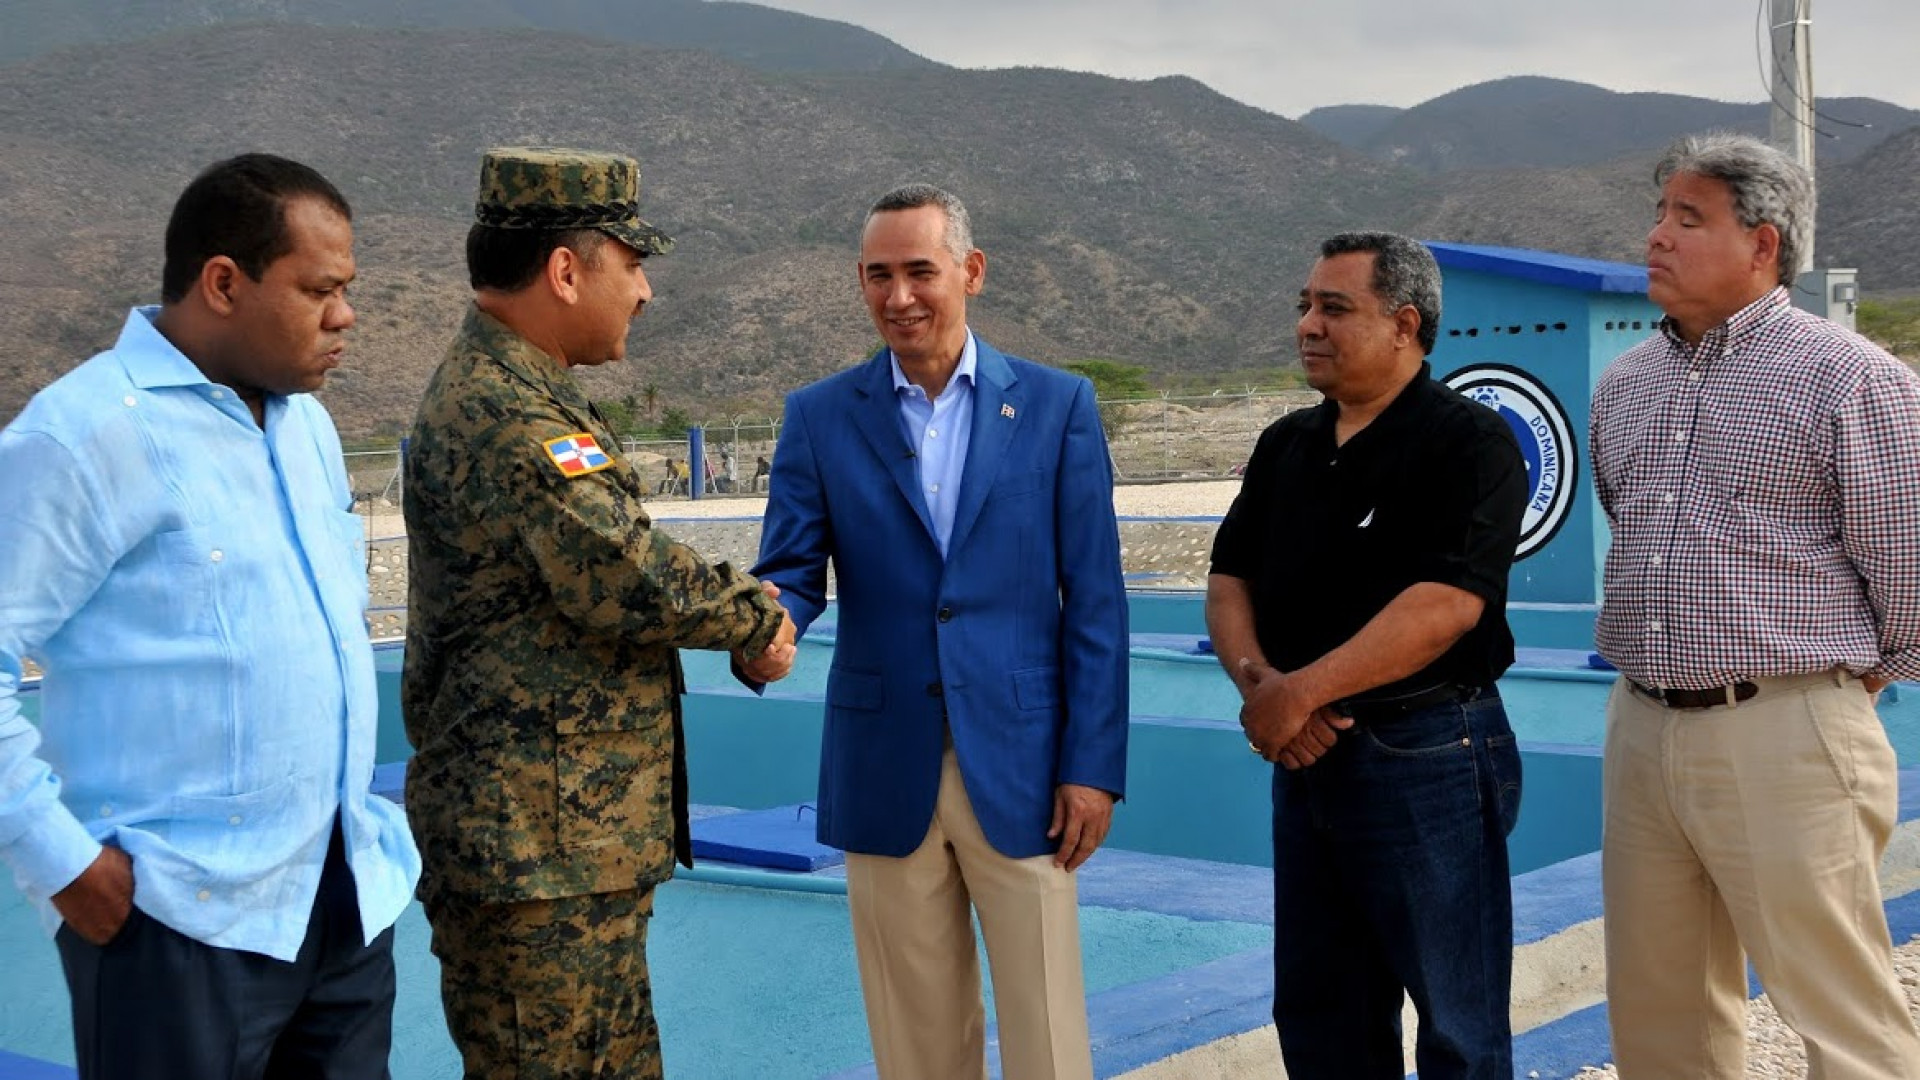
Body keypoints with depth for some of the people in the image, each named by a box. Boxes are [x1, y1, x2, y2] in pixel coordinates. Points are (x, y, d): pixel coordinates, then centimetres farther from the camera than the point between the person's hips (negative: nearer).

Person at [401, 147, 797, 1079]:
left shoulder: (518, 397, 16)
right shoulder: (504, 415, -19)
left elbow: (601, 573, 19)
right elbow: (625, 577, -24)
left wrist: (747, 619, 3)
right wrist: (756, 616, -6)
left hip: (581, 842, 11)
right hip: (535, 853, -11)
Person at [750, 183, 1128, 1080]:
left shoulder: (1057, 405, 1)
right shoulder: (820, 417, 4)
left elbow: (1094, 600, -1)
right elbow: (792, 572, 0)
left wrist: (1093, 765, -5)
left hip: (1019, 766, -1)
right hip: (885, 769, 1)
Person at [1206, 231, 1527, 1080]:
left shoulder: (1468, 443, -11)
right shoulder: (1286, 446, 12)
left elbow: (1444, 604, -22)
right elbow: (1230, 580, 10)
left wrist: (1300, 690, -21)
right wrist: (1256, 677, -11)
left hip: (1426, 754, -7)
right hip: (1304, 754, 7)